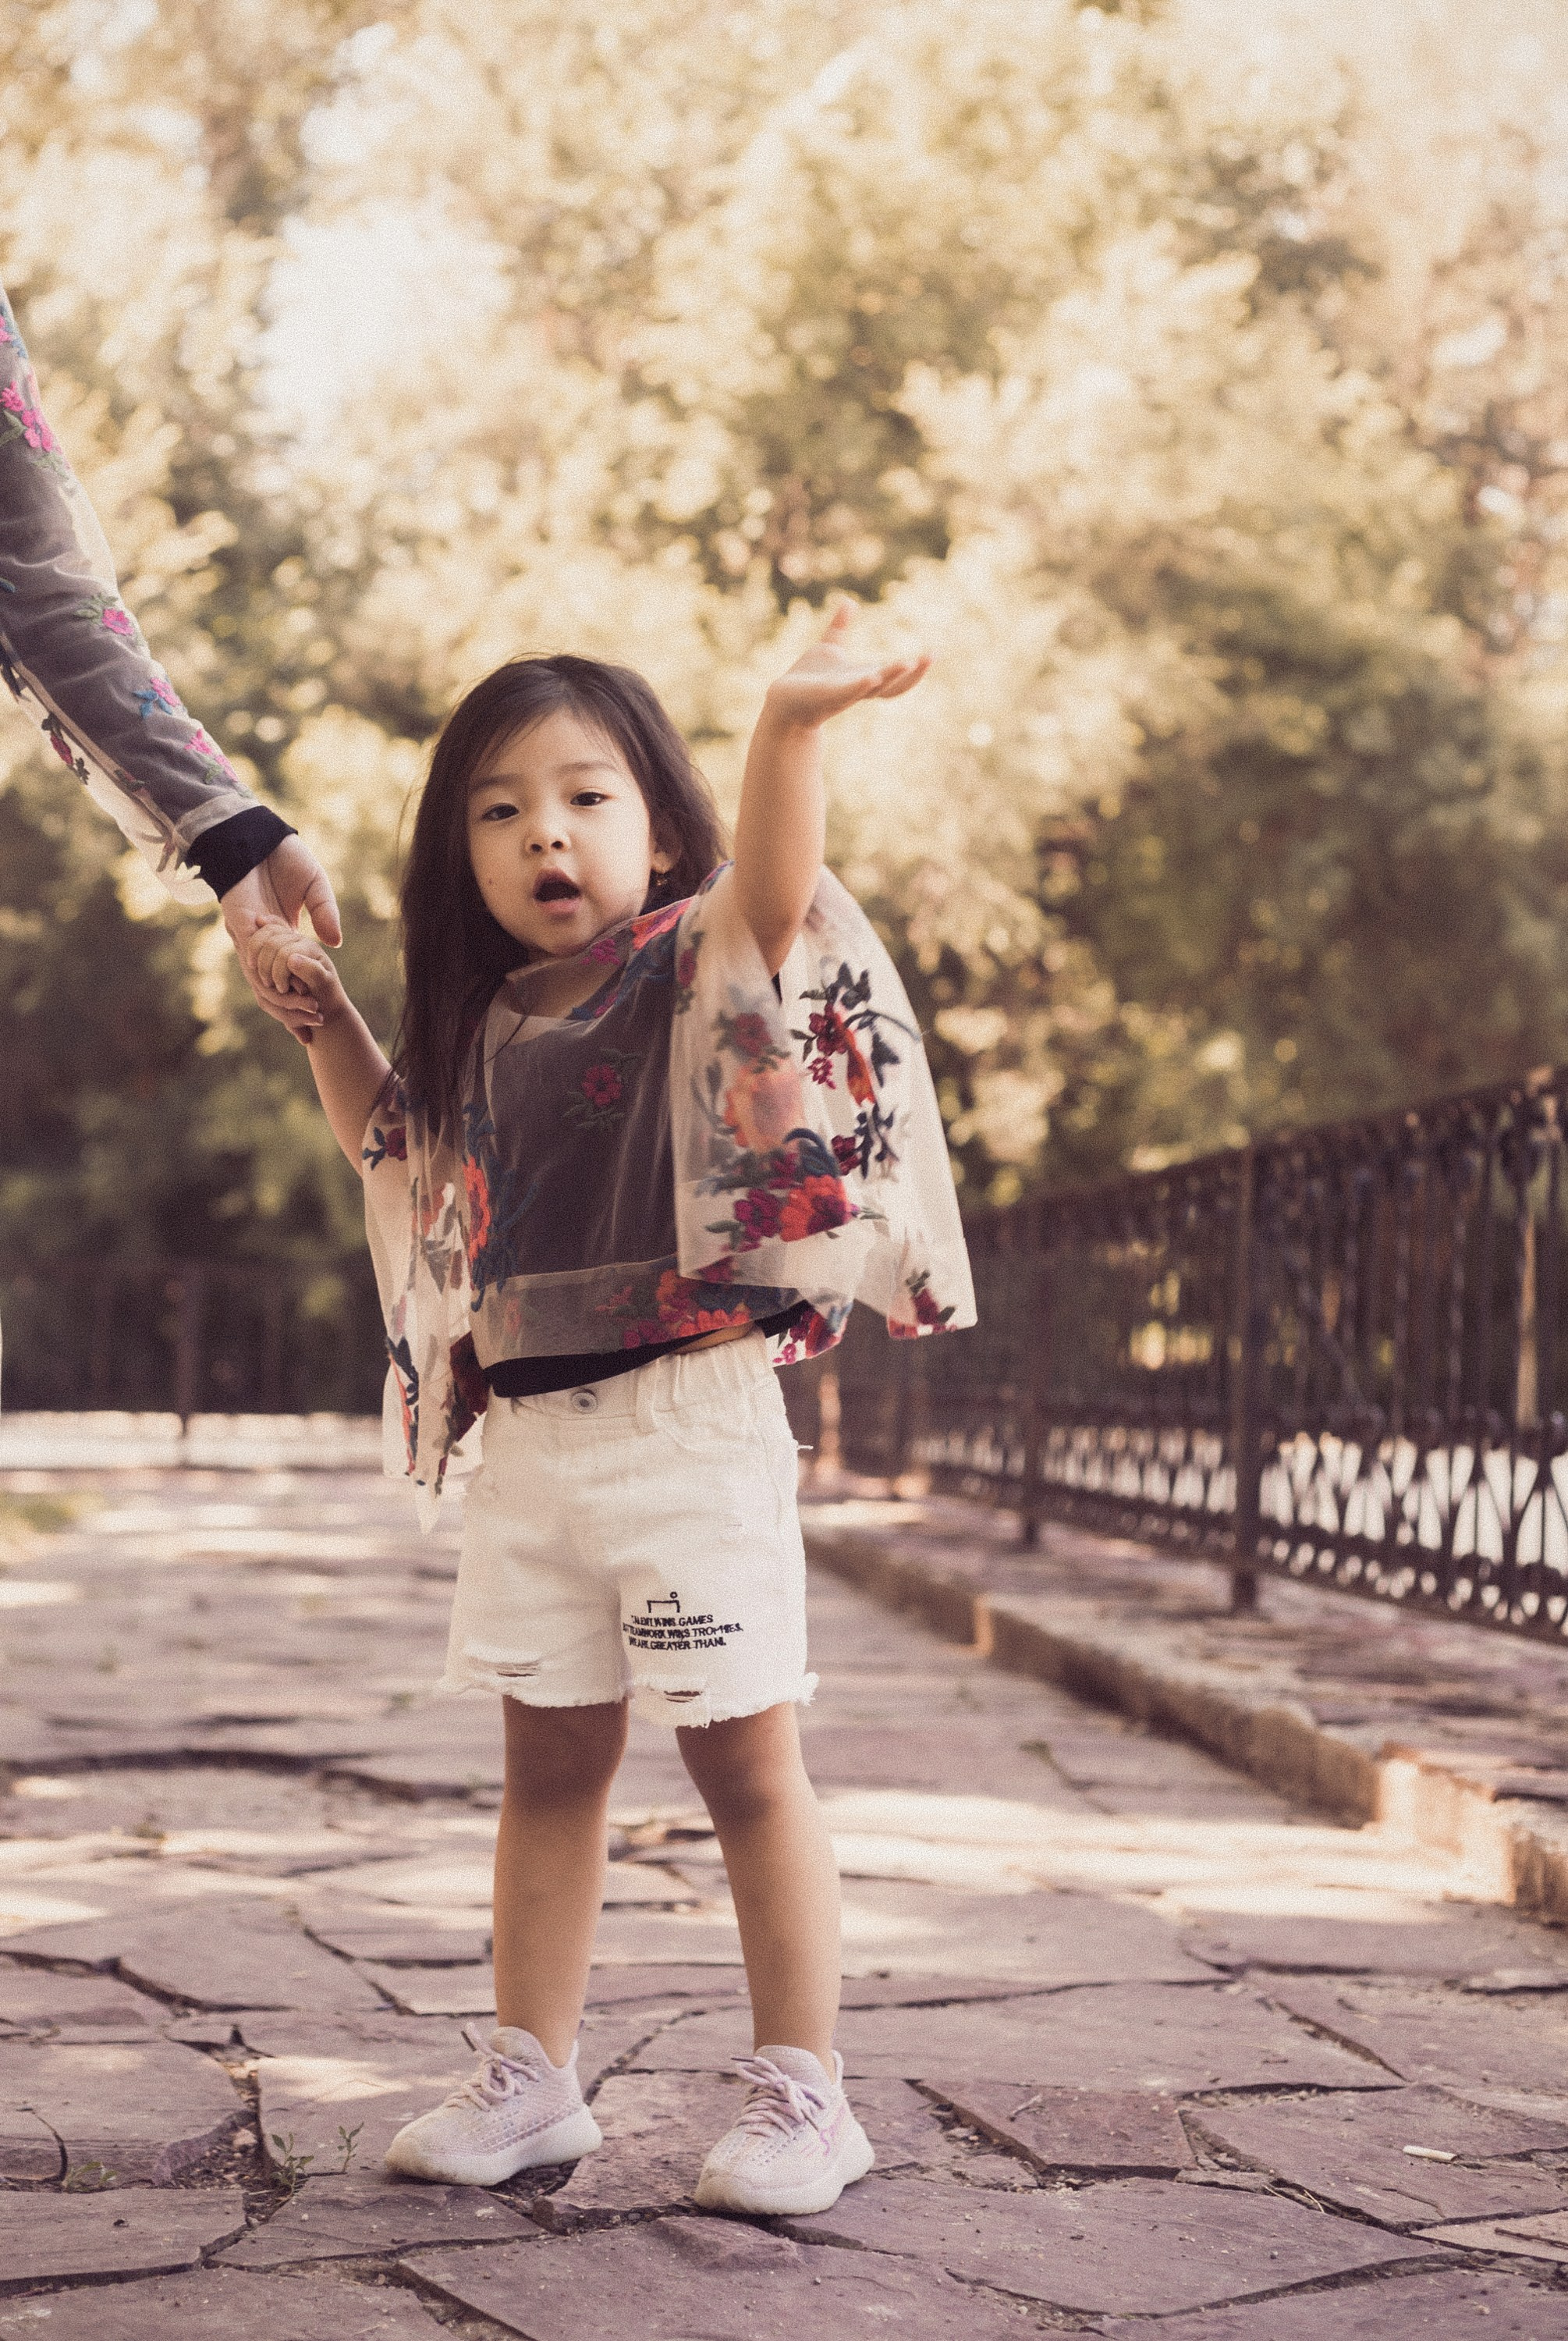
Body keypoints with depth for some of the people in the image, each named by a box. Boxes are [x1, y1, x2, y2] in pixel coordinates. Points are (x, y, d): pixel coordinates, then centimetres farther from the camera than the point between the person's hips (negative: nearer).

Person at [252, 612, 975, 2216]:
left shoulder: (697, 971, -6)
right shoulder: (483, 1026, 11)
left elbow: (775, 884, -28)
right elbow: (389, 1145, 30)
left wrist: (787, 729, -45)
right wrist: (319, 1012, 17)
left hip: (688, 1430, -6)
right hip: (527, 1438, 6)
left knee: (745, 1763, -1)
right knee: (550, 1765, 15)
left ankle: (803, 2093, 9)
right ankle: (529, 2081, 25)